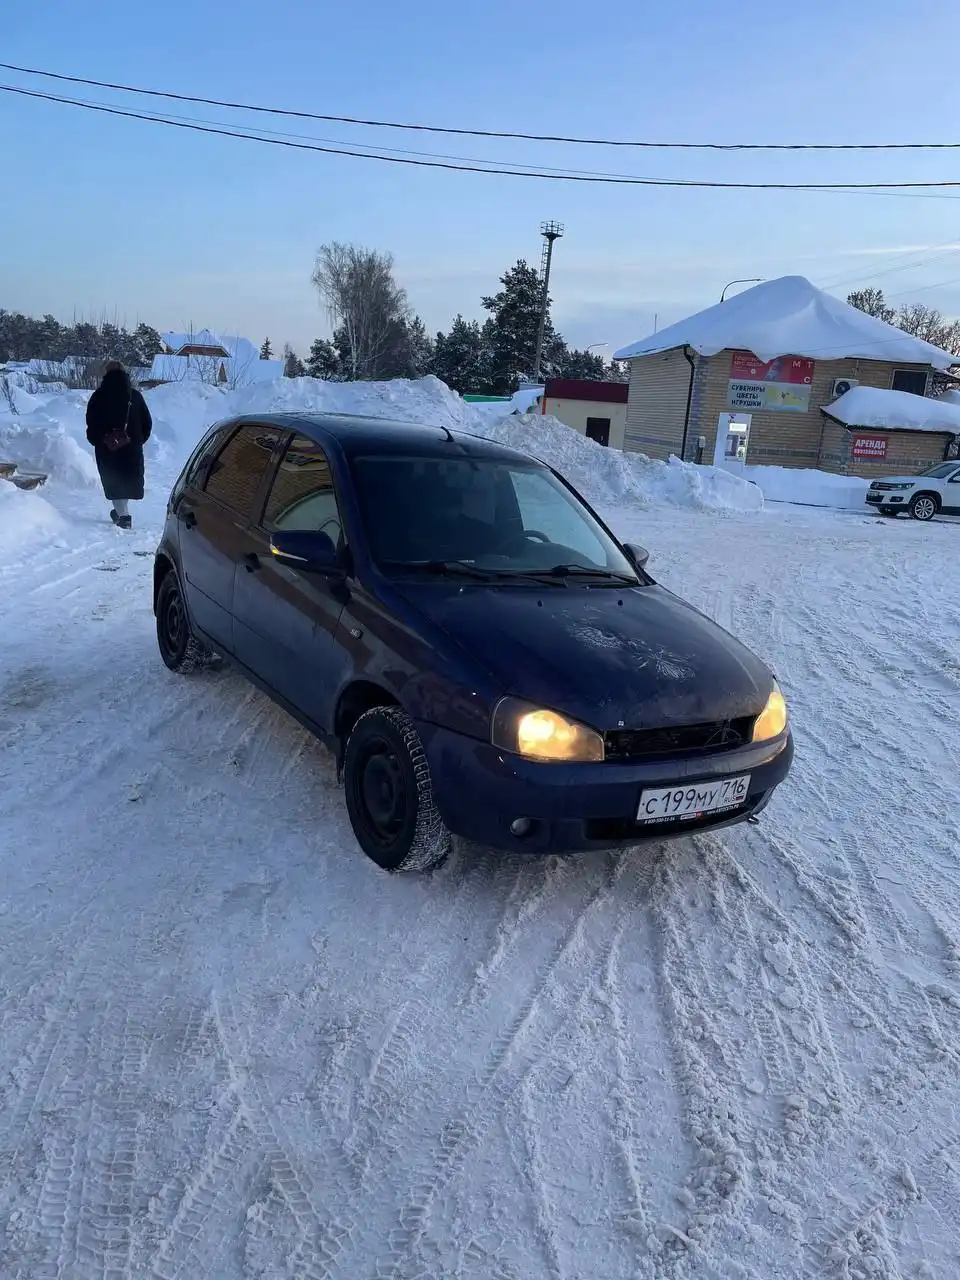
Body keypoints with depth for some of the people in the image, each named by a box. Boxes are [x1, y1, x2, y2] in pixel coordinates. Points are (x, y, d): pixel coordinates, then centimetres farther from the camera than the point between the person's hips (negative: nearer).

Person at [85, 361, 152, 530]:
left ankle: (123, 515, -9)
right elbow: (147, 422, 7)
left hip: (107, 448, -2)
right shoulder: (135, 395, 4)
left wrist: (96, 440, 11)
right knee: (128, 478, 17)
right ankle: (121, 511, 28)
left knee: (114, 480, 1)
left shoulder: (98, 396, -4)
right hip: (132, 447, 3)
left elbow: (91, 423, -3)